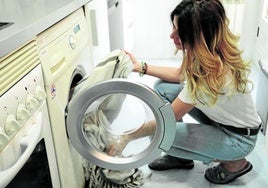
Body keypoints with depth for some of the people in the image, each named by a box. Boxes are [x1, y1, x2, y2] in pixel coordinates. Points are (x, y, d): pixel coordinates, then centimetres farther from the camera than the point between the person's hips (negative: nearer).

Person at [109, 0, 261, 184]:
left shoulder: (213, 74, -37)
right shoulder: (212, 50, -12)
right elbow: (180, 75, 7)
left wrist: (126, 138, -16)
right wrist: (141, 67, 0)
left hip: (239, 137, -8)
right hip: (219, 116, 8)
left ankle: (234, 163, 2)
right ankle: (178, 155, 12)